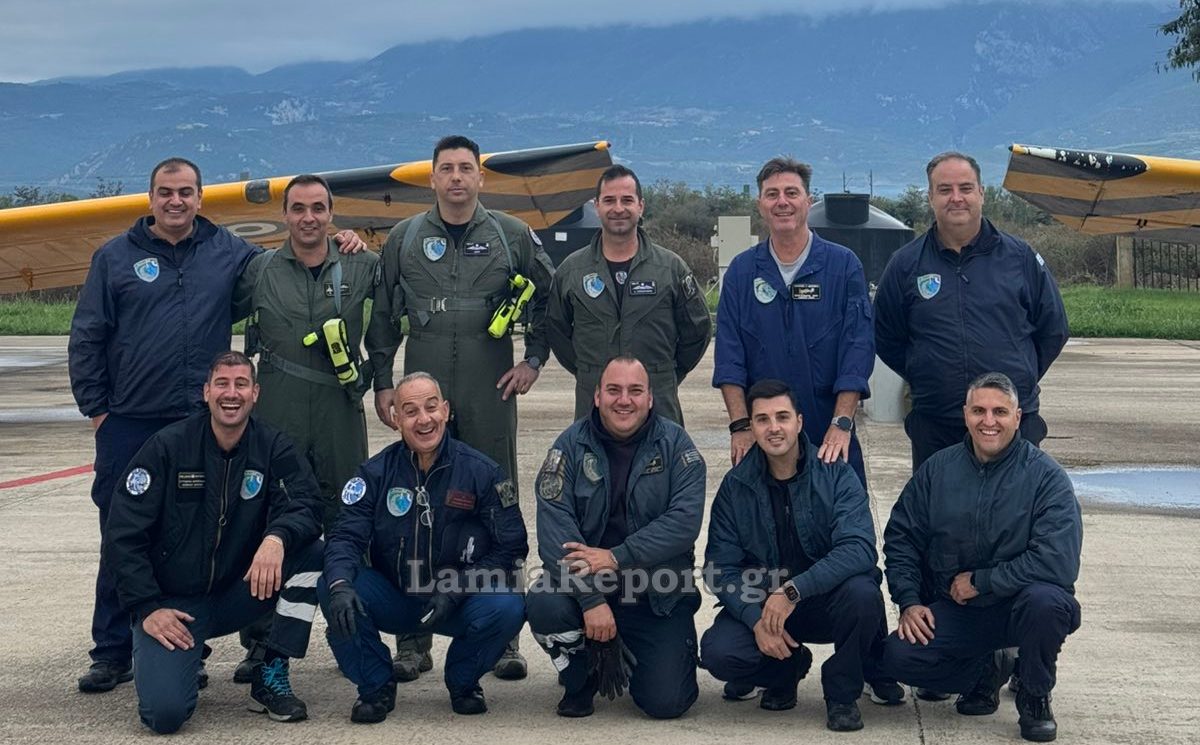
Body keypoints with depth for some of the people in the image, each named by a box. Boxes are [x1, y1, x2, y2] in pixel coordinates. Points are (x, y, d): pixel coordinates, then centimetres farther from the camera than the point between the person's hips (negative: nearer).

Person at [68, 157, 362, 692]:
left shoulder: (227, 251, 7)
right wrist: (95, 407, -1)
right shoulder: (116, 257, 4)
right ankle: (112, 653, 12)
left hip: (203, 424, 1)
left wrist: (336, 243, 3)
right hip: (129, 424, -1)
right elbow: (85, 339, 5)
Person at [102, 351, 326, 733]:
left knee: (312, 553, -22)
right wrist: (147, 607, -15)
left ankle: (271, 676, -10)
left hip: (238, 593, 3)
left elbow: (305, 506, -16)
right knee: (165, 712, -23)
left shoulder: (272, 447, -2)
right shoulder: (168, 446, -9)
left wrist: (277, 536, -38)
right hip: (171, 602, -3)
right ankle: (181, 657, 14)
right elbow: (122, 534, -9)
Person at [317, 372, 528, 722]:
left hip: (461, 601, -1)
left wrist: (455, 590, -22)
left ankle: (463, 681, 2)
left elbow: (511, 546, -8)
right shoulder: (376, 473, -4)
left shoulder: (482, 472, -8)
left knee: (507, 607, -31)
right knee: (331, 589, -25)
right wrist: (340, 584, -33)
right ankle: (376, 686, -2)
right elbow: (346, 537, -10)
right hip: (392, 599, 1)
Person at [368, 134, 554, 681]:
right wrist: (382, 383, 7)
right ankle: (413, 643, 9)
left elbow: (547, 298, 14)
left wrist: (533, 360, 6)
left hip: (490, 394, -1)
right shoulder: (404, 239, 8)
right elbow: (383, 317, 12)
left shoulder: (512, 236, 5)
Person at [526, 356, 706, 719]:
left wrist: (616, 558, -25)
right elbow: (555, 525, -14)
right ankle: (581, 679, 3)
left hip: (659, 594, 0)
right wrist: (590, 599, -26)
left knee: (666, 703, -11)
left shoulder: (675, 443, -3)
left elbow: (685, 520, -15)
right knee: (545, 606, -31)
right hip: (582, 583, 1)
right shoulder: (572, 444, -3)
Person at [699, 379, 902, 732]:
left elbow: (859, 549, -23)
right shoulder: (735, 486, -2)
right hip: (759, 604, 2)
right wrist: (756, 620, -22)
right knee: (717, 652, -26)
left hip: (826, 600, -1)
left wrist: (793, 590, -33)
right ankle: (787, 669, 11)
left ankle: (842, 691, -5)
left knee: (862, 593, -34)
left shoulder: (836, 476, -9)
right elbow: (721, 566, -5)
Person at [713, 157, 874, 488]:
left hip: (829, 439, -1)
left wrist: (842, 423, -14)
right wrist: (740, 425, -10)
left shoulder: (844, 265, 0)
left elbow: (858, 348, -6)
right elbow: (729, 357, 1)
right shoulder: (741, 271, 6)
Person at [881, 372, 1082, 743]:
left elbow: (1057, 563, -21)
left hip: (1019, 607, -3)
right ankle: (985, 672, 11)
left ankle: (1035, 698, -6)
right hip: (953, 610, 3)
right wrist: (909, 602, -6)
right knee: (898, 656, -22)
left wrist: (979, 581, -17)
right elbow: (901, 537, 8)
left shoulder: (1046, 476, -11)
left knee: (1045, 600, -37)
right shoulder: (938, 469, 1)